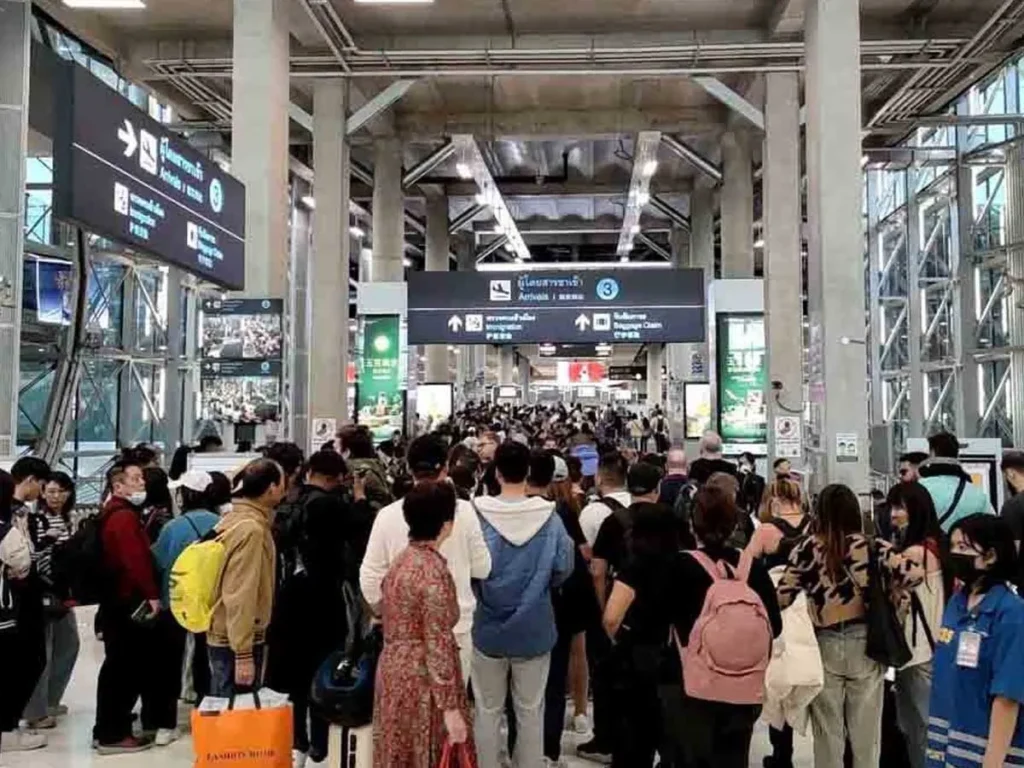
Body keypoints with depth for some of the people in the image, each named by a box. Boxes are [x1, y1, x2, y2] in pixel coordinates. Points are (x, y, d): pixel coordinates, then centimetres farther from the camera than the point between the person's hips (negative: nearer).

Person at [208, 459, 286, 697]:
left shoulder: (232, 520, 9)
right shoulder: (251, 529, -20)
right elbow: (240, 596, -23)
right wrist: (243, 654, -22)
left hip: (223, 636, 9)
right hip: (236, 642, -9)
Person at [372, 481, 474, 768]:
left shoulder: (401, 560, 6)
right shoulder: (434, 569, -19)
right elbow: (438, 644, -21)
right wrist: (450, 706, -17)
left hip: (394, 671, 8)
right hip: (422, 681, -8)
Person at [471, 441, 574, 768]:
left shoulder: (478, 514, -14)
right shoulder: (549, 516, -12)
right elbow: (564, 569, -7)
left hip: (490, 626, 0)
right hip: (534, 627, 1)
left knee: (488, 710, 15)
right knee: (530, 710, 15)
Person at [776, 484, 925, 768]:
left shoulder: (806, 549, -8)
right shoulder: (872, 547, -6)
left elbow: (781, 597, -10)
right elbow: (914, 574, -16)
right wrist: (894, 597, 2)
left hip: (823, 646, 0)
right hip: (865, 644, 1)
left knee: (827, 731, 14)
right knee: (866, 729, 16)